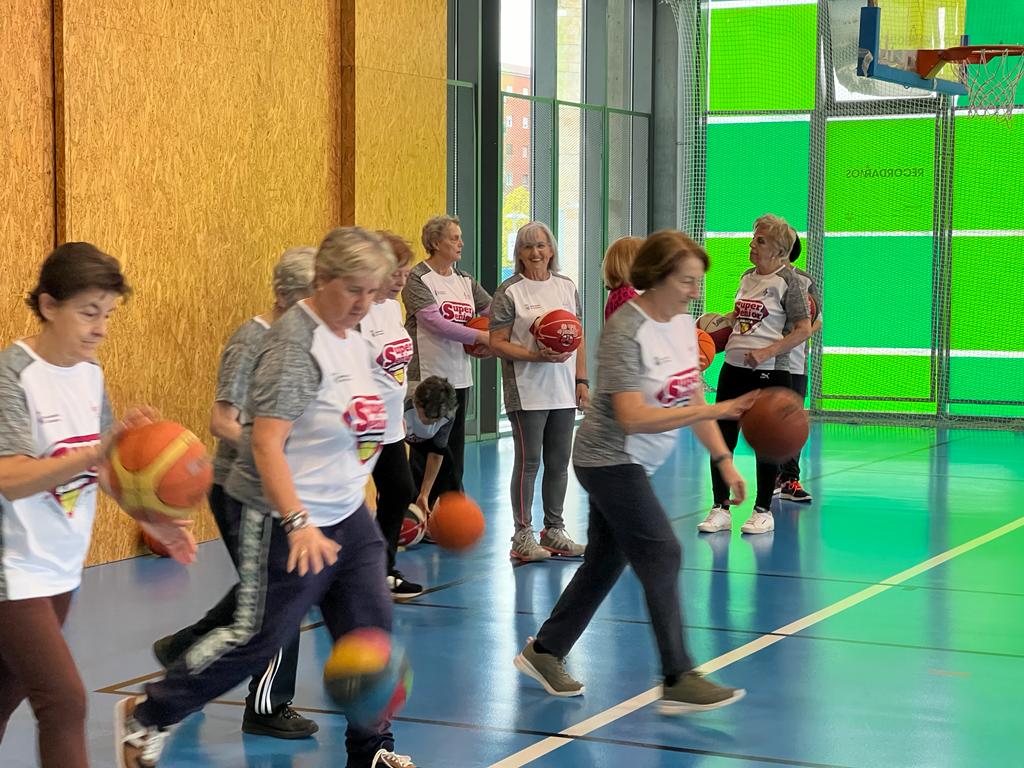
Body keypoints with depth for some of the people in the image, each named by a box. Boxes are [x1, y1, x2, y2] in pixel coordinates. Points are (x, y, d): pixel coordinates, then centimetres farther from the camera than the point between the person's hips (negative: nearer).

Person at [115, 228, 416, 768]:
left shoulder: (355, 339, 9)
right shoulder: (295, 343, -20)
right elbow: (266, 443, -26)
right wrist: (299, 523, -34)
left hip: (347, 516, 9)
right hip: (286, 520, -9)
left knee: (371, 628, 6)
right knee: (259, 636, -1)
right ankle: (145, 715, 16)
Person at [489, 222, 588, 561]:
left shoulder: (566, 287, 12)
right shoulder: (509, 292, -4)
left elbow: (578, 338, 15)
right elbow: (497, 343, -7)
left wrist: (582, 381, 8)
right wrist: (538, 356, -18)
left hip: (563, 391, 5)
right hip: (526, 392, -5)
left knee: (559, 463, 10)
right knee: (528, 461, -3)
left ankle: (554, 530, 21)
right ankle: (523, 536, 5)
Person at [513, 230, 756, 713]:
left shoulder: (684, 325, 4)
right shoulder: (625, 333, -23)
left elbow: (693, 398, 9)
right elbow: (633, 417, -30)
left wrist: (724, 461, 3)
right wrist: (714, 411, -33)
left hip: (634, 466, 9)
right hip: (609, 459, -9)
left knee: (605, 562, 14)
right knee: (661, 556, -12)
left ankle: (543, 653, 27)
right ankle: (678, 682, -7)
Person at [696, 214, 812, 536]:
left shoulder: (788, 280, -8)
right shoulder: (748, 276, 12)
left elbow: (803, 330, -12)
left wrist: (766, 353, -19)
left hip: (769, 372, -7)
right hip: (734, 366, 7)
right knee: (722, 437, 5)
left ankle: (763, 512, 15)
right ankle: (720, 509, 14)